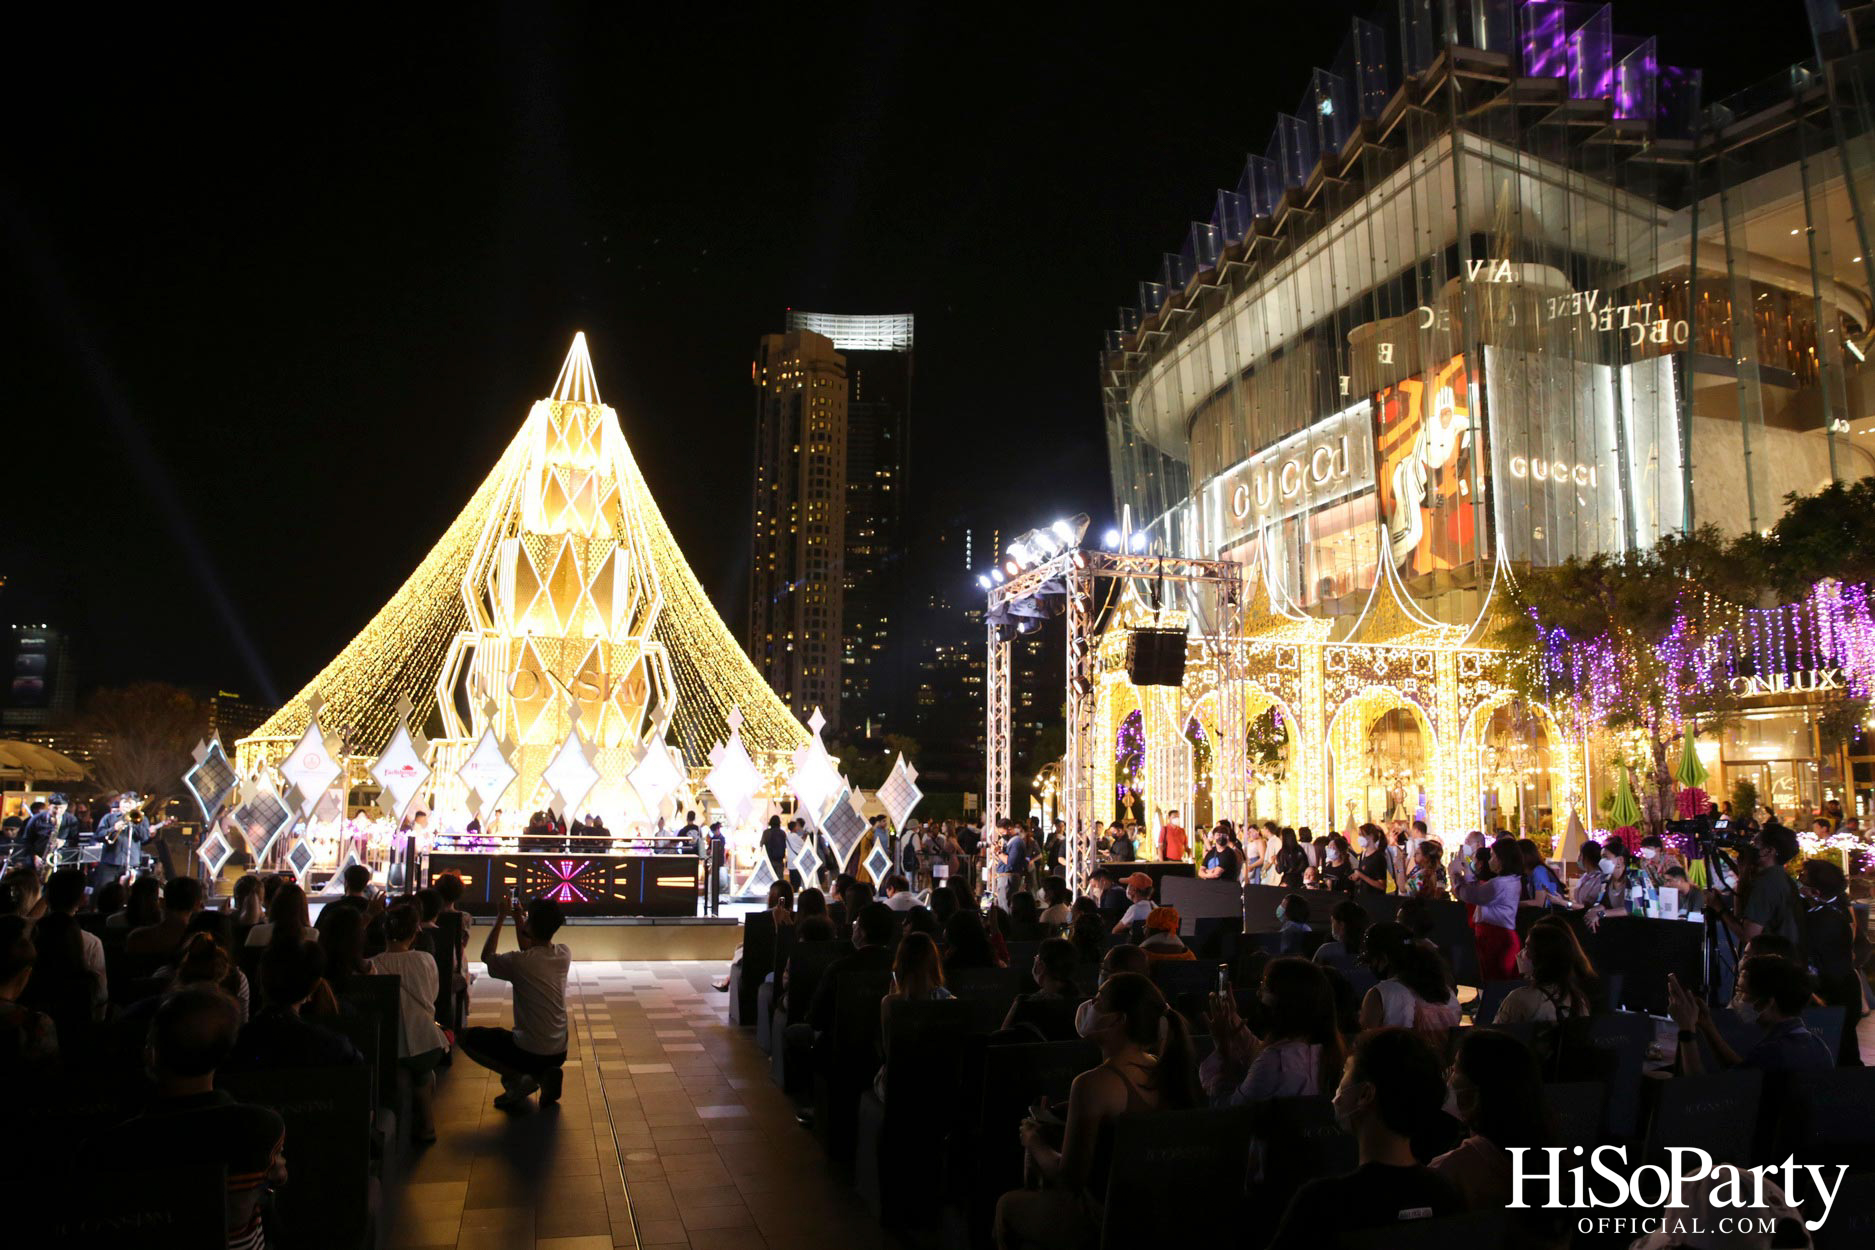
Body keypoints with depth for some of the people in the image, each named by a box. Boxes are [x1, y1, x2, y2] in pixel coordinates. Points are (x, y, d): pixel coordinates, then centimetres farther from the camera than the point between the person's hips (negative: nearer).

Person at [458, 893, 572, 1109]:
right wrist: (516, 917, 19)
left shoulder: (519, 962, -20)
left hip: (530, 1053, -6)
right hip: (559, 1053, 6)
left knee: (465, 1037, 13)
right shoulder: (564, 955, -4)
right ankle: (543, 1075, 10)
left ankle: (516, 1078, -1)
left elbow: (487, 956, 2)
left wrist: (501, 917, 7)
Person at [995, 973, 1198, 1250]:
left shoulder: (1093, 1084, -28)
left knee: (1008, 1205, 19)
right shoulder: (1165, 1071, -6)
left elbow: (1068, 1176, -20)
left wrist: (1036, 1143, -2)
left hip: (1106, 1221, -7)